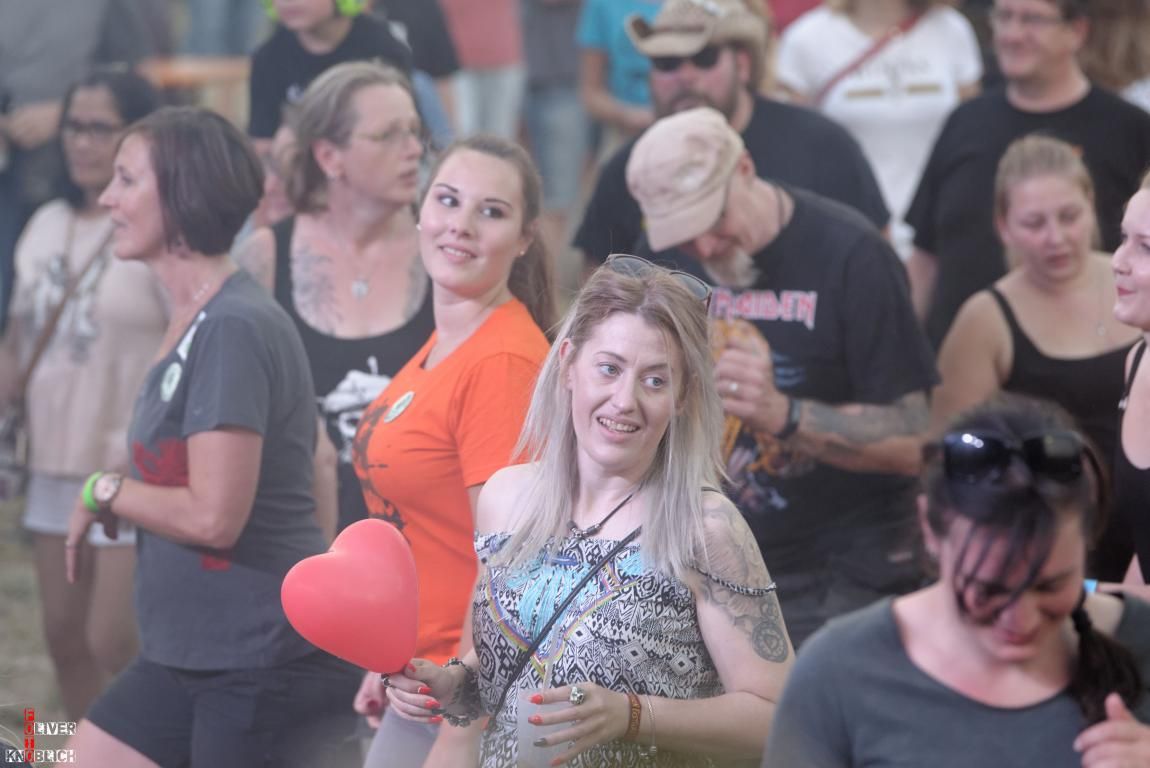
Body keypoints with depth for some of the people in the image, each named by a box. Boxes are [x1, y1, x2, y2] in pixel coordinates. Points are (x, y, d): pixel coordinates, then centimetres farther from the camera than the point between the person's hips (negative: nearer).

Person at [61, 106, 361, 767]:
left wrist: (106, 492, -8)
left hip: (268, 657, -10)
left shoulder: (234, 328, -18)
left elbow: (214, 515, -22)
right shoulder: (193, 321, 12)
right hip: (193, 655, 10)